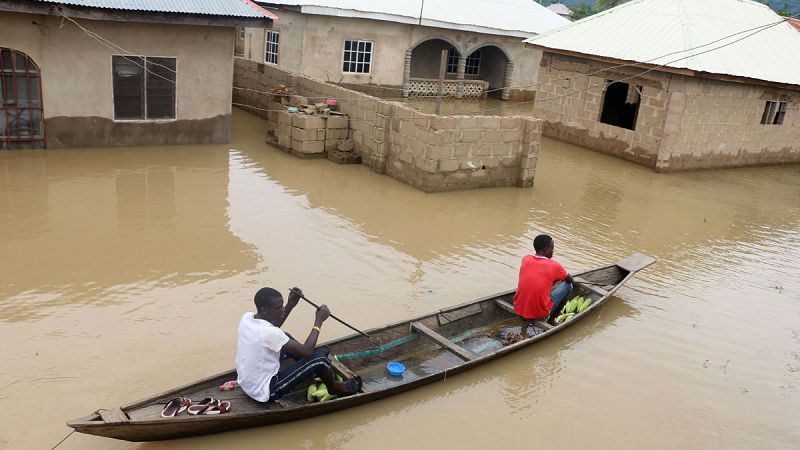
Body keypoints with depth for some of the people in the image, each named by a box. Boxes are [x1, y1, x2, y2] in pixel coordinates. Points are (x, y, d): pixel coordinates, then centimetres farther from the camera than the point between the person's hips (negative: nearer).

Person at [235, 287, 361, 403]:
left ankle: (311, 371, 31)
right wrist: (319, 321, -14)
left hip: (245, 384, 9)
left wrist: (290, 305, 2)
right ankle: (334, 387, 19)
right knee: (321, 355, -10)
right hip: (265, 393, -9)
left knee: (286, 338, 19)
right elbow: (306, 351, -23)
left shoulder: (246, 317, -7)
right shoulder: (268, 333, -31)